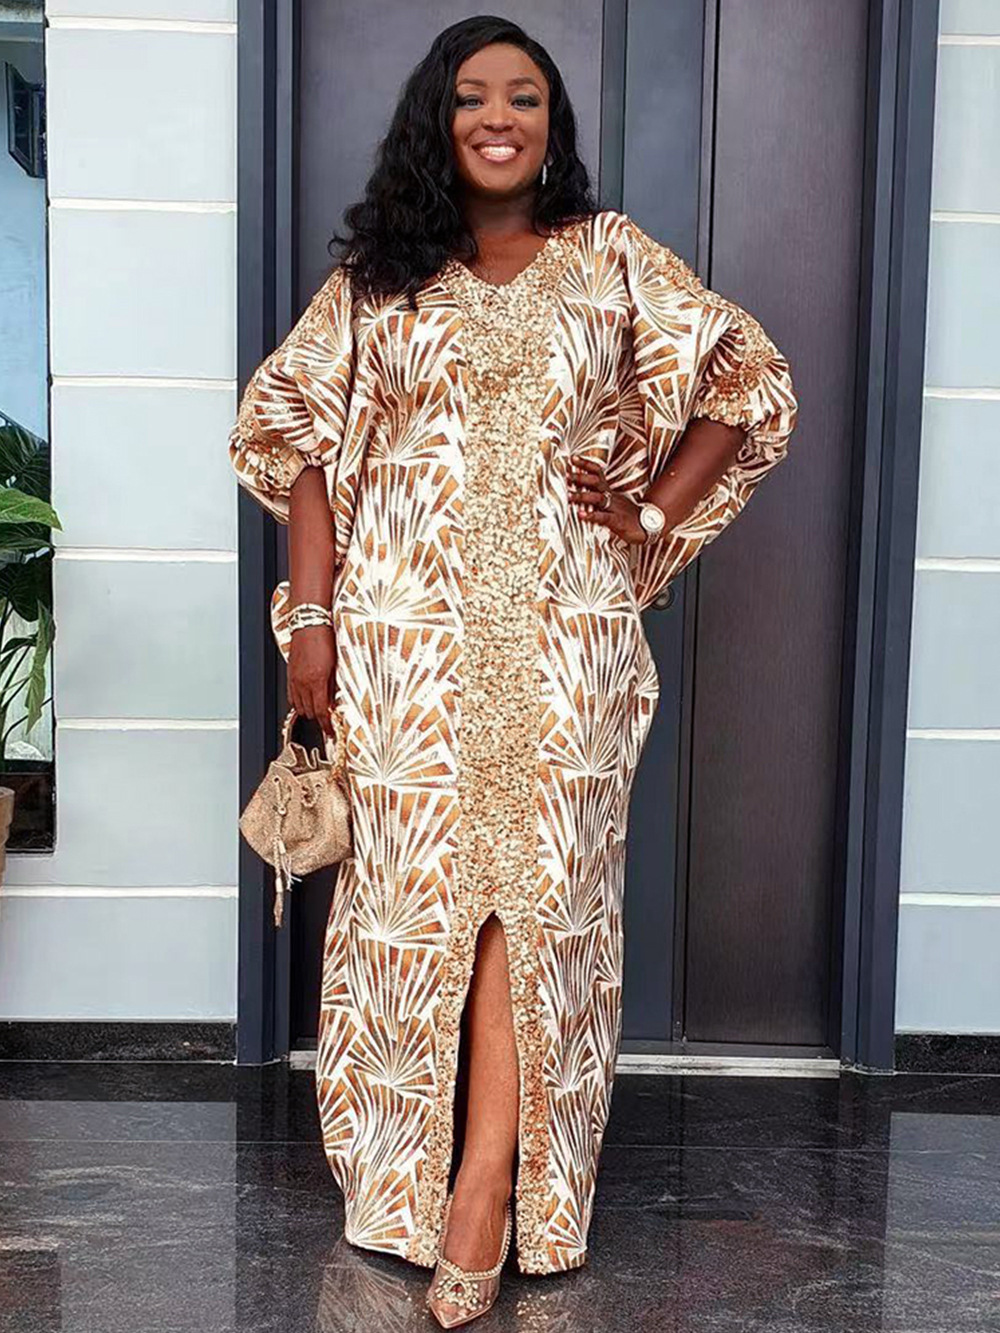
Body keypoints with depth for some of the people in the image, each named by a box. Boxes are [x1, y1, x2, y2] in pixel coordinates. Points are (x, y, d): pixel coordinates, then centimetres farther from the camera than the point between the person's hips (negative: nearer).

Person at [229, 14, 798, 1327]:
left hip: (559, 627, -1)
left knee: (534, 881, -5)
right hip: (407, 627, 1)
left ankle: (486, 1183, 2)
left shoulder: (612, 256, 8)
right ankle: (486, 1180, 20)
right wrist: (311, 613, -3)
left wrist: (660, 518, 2)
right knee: (422, 873, 3)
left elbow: (751, 382, 11)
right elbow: (301, 436, 6)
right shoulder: (378, 270, 10)